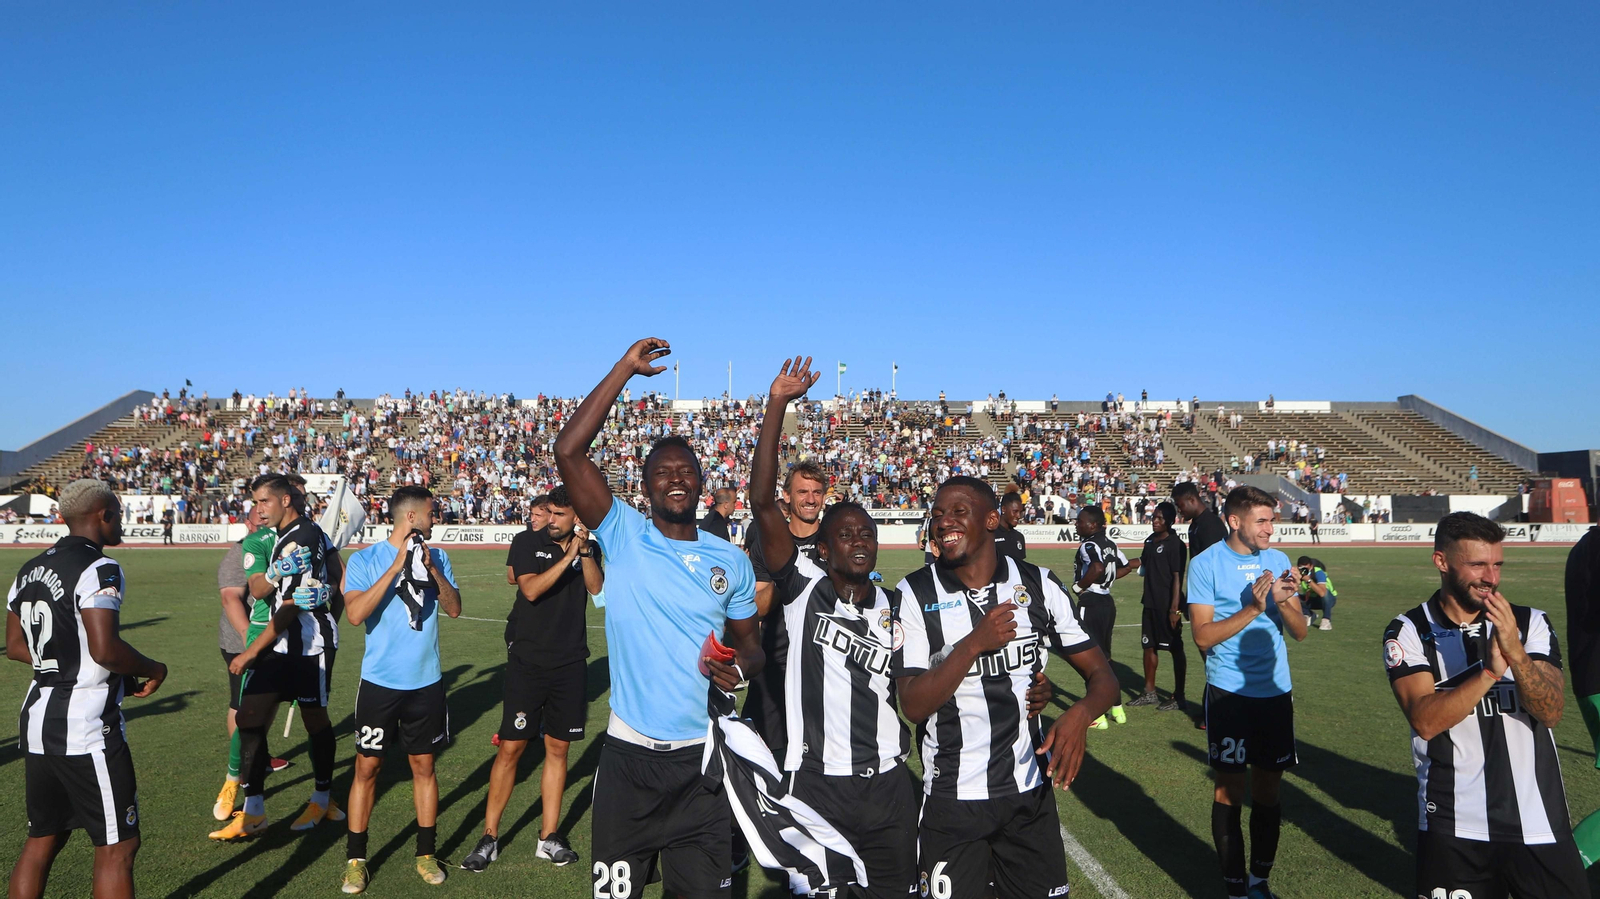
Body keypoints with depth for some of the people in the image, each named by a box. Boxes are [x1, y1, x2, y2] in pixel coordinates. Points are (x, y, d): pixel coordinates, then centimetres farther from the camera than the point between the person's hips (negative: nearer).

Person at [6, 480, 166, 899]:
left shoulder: (29, 570, 11)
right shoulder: (98, 569, -16)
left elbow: (15, 647, 16)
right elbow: (104, 648, -23)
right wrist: (152, 669, -7)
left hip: (35, 719, 9)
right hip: (86, 727, -9)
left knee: (42, 840, 20)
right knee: (117, 848, 0)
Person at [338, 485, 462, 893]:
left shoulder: (436, 557, 3)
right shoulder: (365, 559, -7)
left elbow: (454, 608, -3)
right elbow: (355, 613, -19)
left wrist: (432, 570, -17)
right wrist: (396, 568, -22)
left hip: (426, 681, 3)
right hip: (380, 681, -2)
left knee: (423, 766, 10)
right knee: (367, 767, 4)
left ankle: (426, 854, 22)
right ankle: (355, 859, 19)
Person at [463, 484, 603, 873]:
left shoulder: (589, 549, 4)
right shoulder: (528, 545, -2)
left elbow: (598, 588, -11)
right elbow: (531, 589, -18)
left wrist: (584, 551, -22)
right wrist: (568, 557, -21)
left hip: (570, 663, 2)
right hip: (527, 661, -2)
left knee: (558, 748, 9)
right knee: (511, 747, -1)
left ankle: (549, 837, 19)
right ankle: (489, 837, 12)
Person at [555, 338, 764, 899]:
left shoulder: (731, 560, 4)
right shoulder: (622, 536, -4)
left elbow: (750, 644, 12)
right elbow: (569, 452, -15)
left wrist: (739, 669, -12)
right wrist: (626, 368, -14)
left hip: (701, 757, 2)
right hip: (628, 753, -1)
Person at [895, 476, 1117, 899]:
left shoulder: (1038, 584, -2)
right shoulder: (916, 594, -7)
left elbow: (1102, 675, -1)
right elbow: (914, 706, -12)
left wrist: (1080, 713, -23)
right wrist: (975, 644, -22)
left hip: (1031, 791, 2)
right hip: (952, 798, -2)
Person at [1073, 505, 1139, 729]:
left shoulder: (1089, 545, -16)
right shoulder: (1109, 544, 10)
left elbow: (1098, 568, -32)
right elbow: (1124, 568, 17)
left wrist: (1078, 586, -19)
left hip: (1090, 603, -9)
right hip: (1107, 600, 9)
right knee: (1104, 656, 20)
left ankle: (1098, 716, 3)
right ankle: (1117, 709, 27)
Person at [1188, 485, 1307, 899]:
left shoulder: (1278, 560, 5)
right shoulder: (1206, 564, -8)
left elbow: (1300, 631, 5)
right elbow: (1203, 636, -14)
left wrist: (1285, 601, -15)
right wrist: (1252, 608, -23)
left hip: (1276, 692, 4)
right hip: (1229, 693, -4)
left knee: (1268, 789, 11)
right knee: (1229, 790, 3)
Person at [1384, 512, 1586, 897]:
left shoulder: (1530, 623, 2)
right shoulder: (1408, 632, -5)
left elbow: (1551, 713, -10)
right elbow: (1425, 721, -17)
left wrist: (1515, 653, -26)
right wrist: (1490, 672, -25)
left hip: (1540, 824, 2)